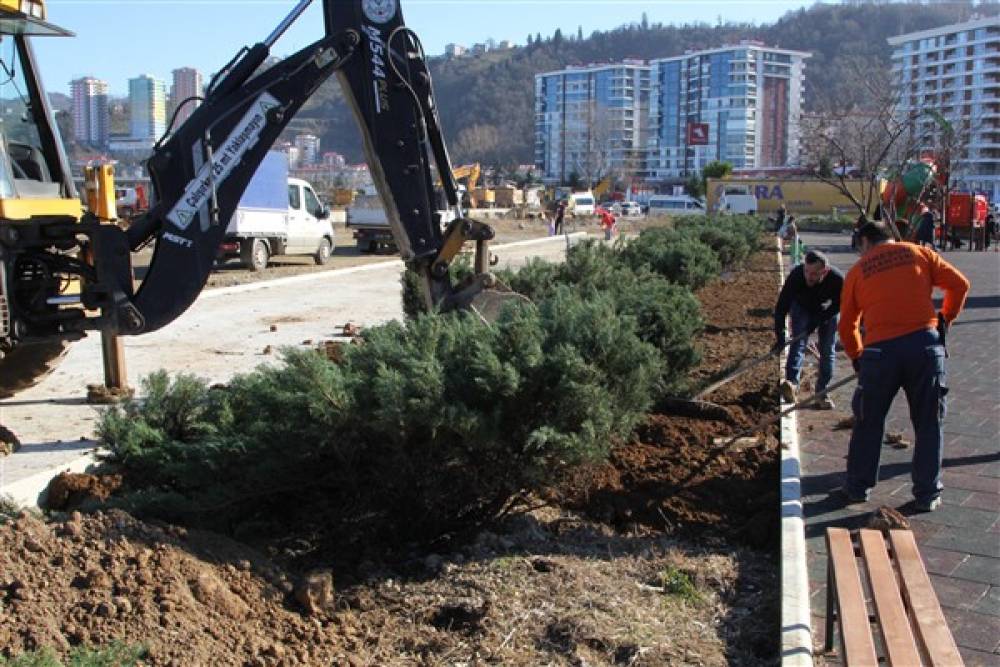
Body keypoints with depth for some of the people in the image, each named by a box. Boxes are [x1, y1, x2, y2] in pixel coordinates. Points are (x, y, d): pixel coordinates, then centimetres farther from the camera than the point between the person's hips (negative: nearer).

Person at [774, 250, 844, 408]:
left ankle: (822, 392, 6)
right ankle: (792, 382, -31)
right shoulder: (796, 276, -37)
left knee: (828, 351, -2)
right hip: (802, 307, 0)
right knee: (798, 343, -19)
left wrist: (818, 321, -20)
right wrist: (780, 335, -36)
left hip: (827, 310, 1)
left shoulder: (837, 279, -36)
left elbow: (838, 305, -16)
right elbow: (781, 306, -31)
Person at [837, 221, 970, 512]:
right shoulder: (918, 253, 11)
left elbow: (847, 326, 13)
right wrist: (946, 318, 20)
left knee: (869, 423, 15)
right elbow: (959, 284, 5)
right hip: (925, 343, 0)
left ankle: (858, 487, 24)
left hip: (880, 351, 0)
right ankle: (927, 495, 17)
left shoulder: (857, 271, 11)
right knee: (929, 424, 12)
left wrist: (857, 358, 27)